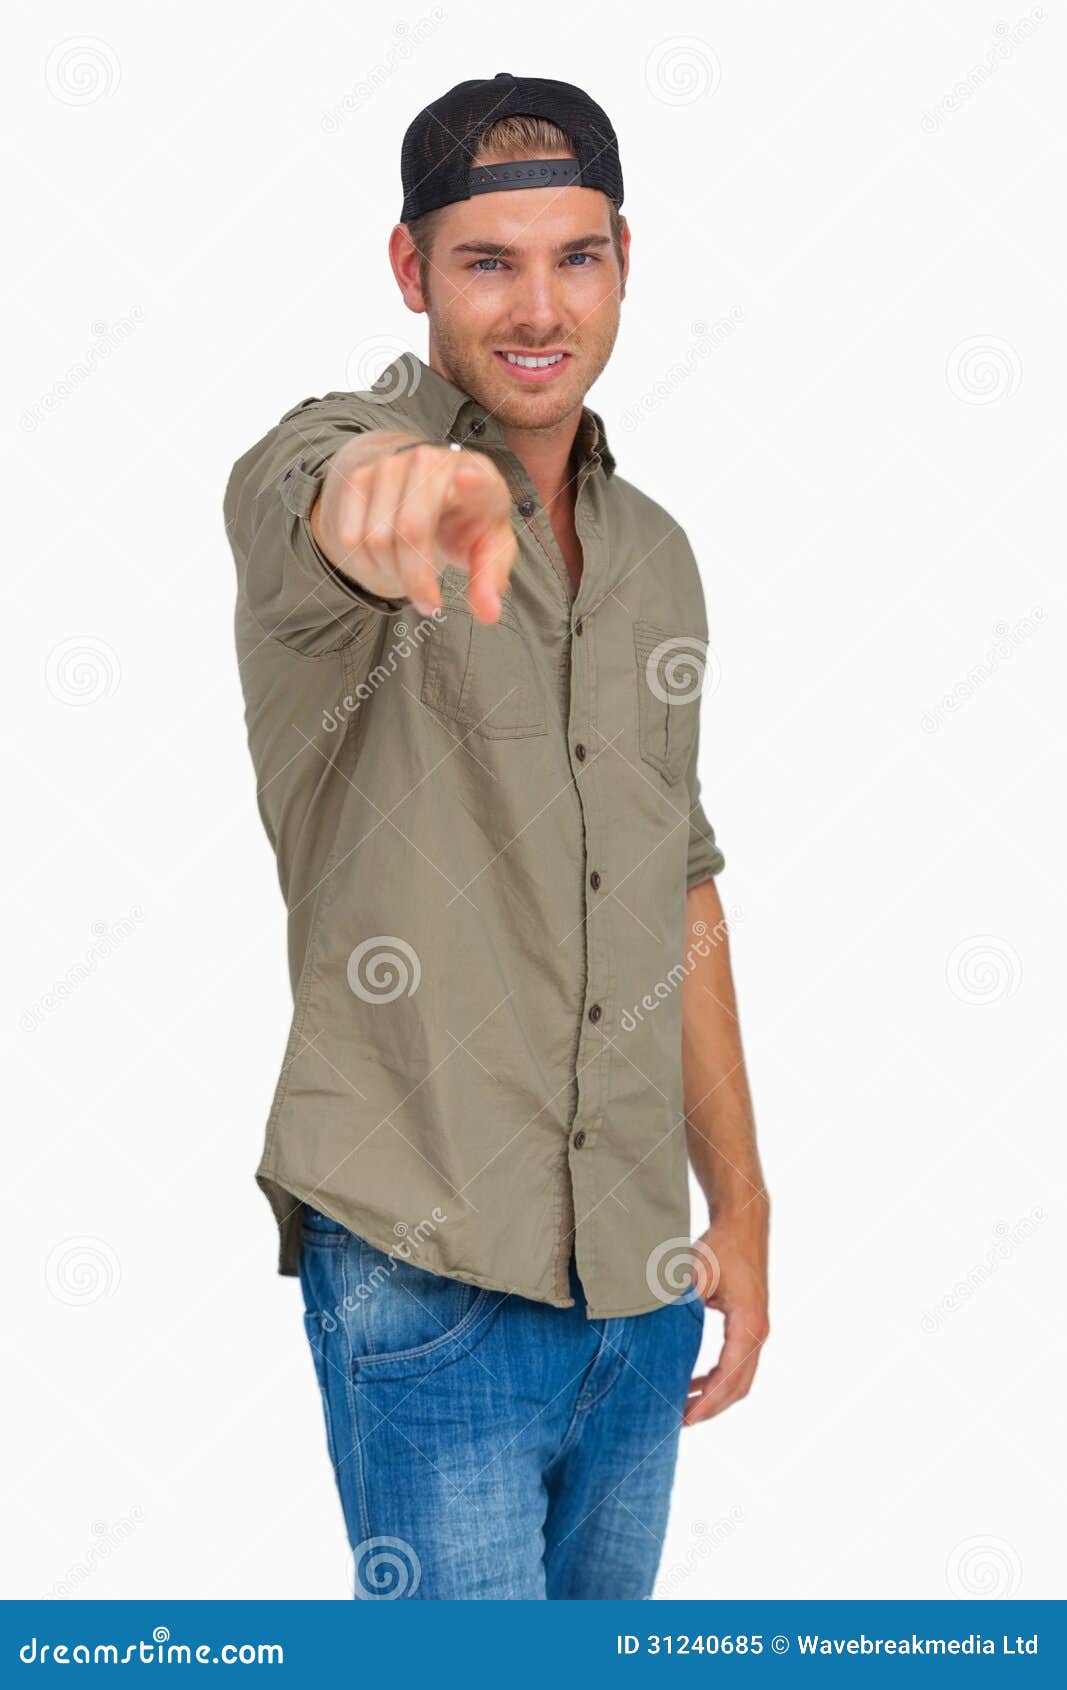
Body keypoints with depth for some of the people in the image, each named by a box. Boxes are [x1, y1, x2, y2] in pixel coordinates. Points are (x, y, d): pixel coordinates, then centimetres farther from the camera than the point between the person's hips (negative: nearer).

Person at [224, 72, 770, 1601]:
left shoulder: (655, 552, 11)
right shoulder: (328, 462, -9)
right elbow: (322, 508, -36)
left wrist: (739, 1205, 14)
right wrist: (397, 495, -61)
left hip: (641, 1278, 6)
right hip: (429, 1282, -6)